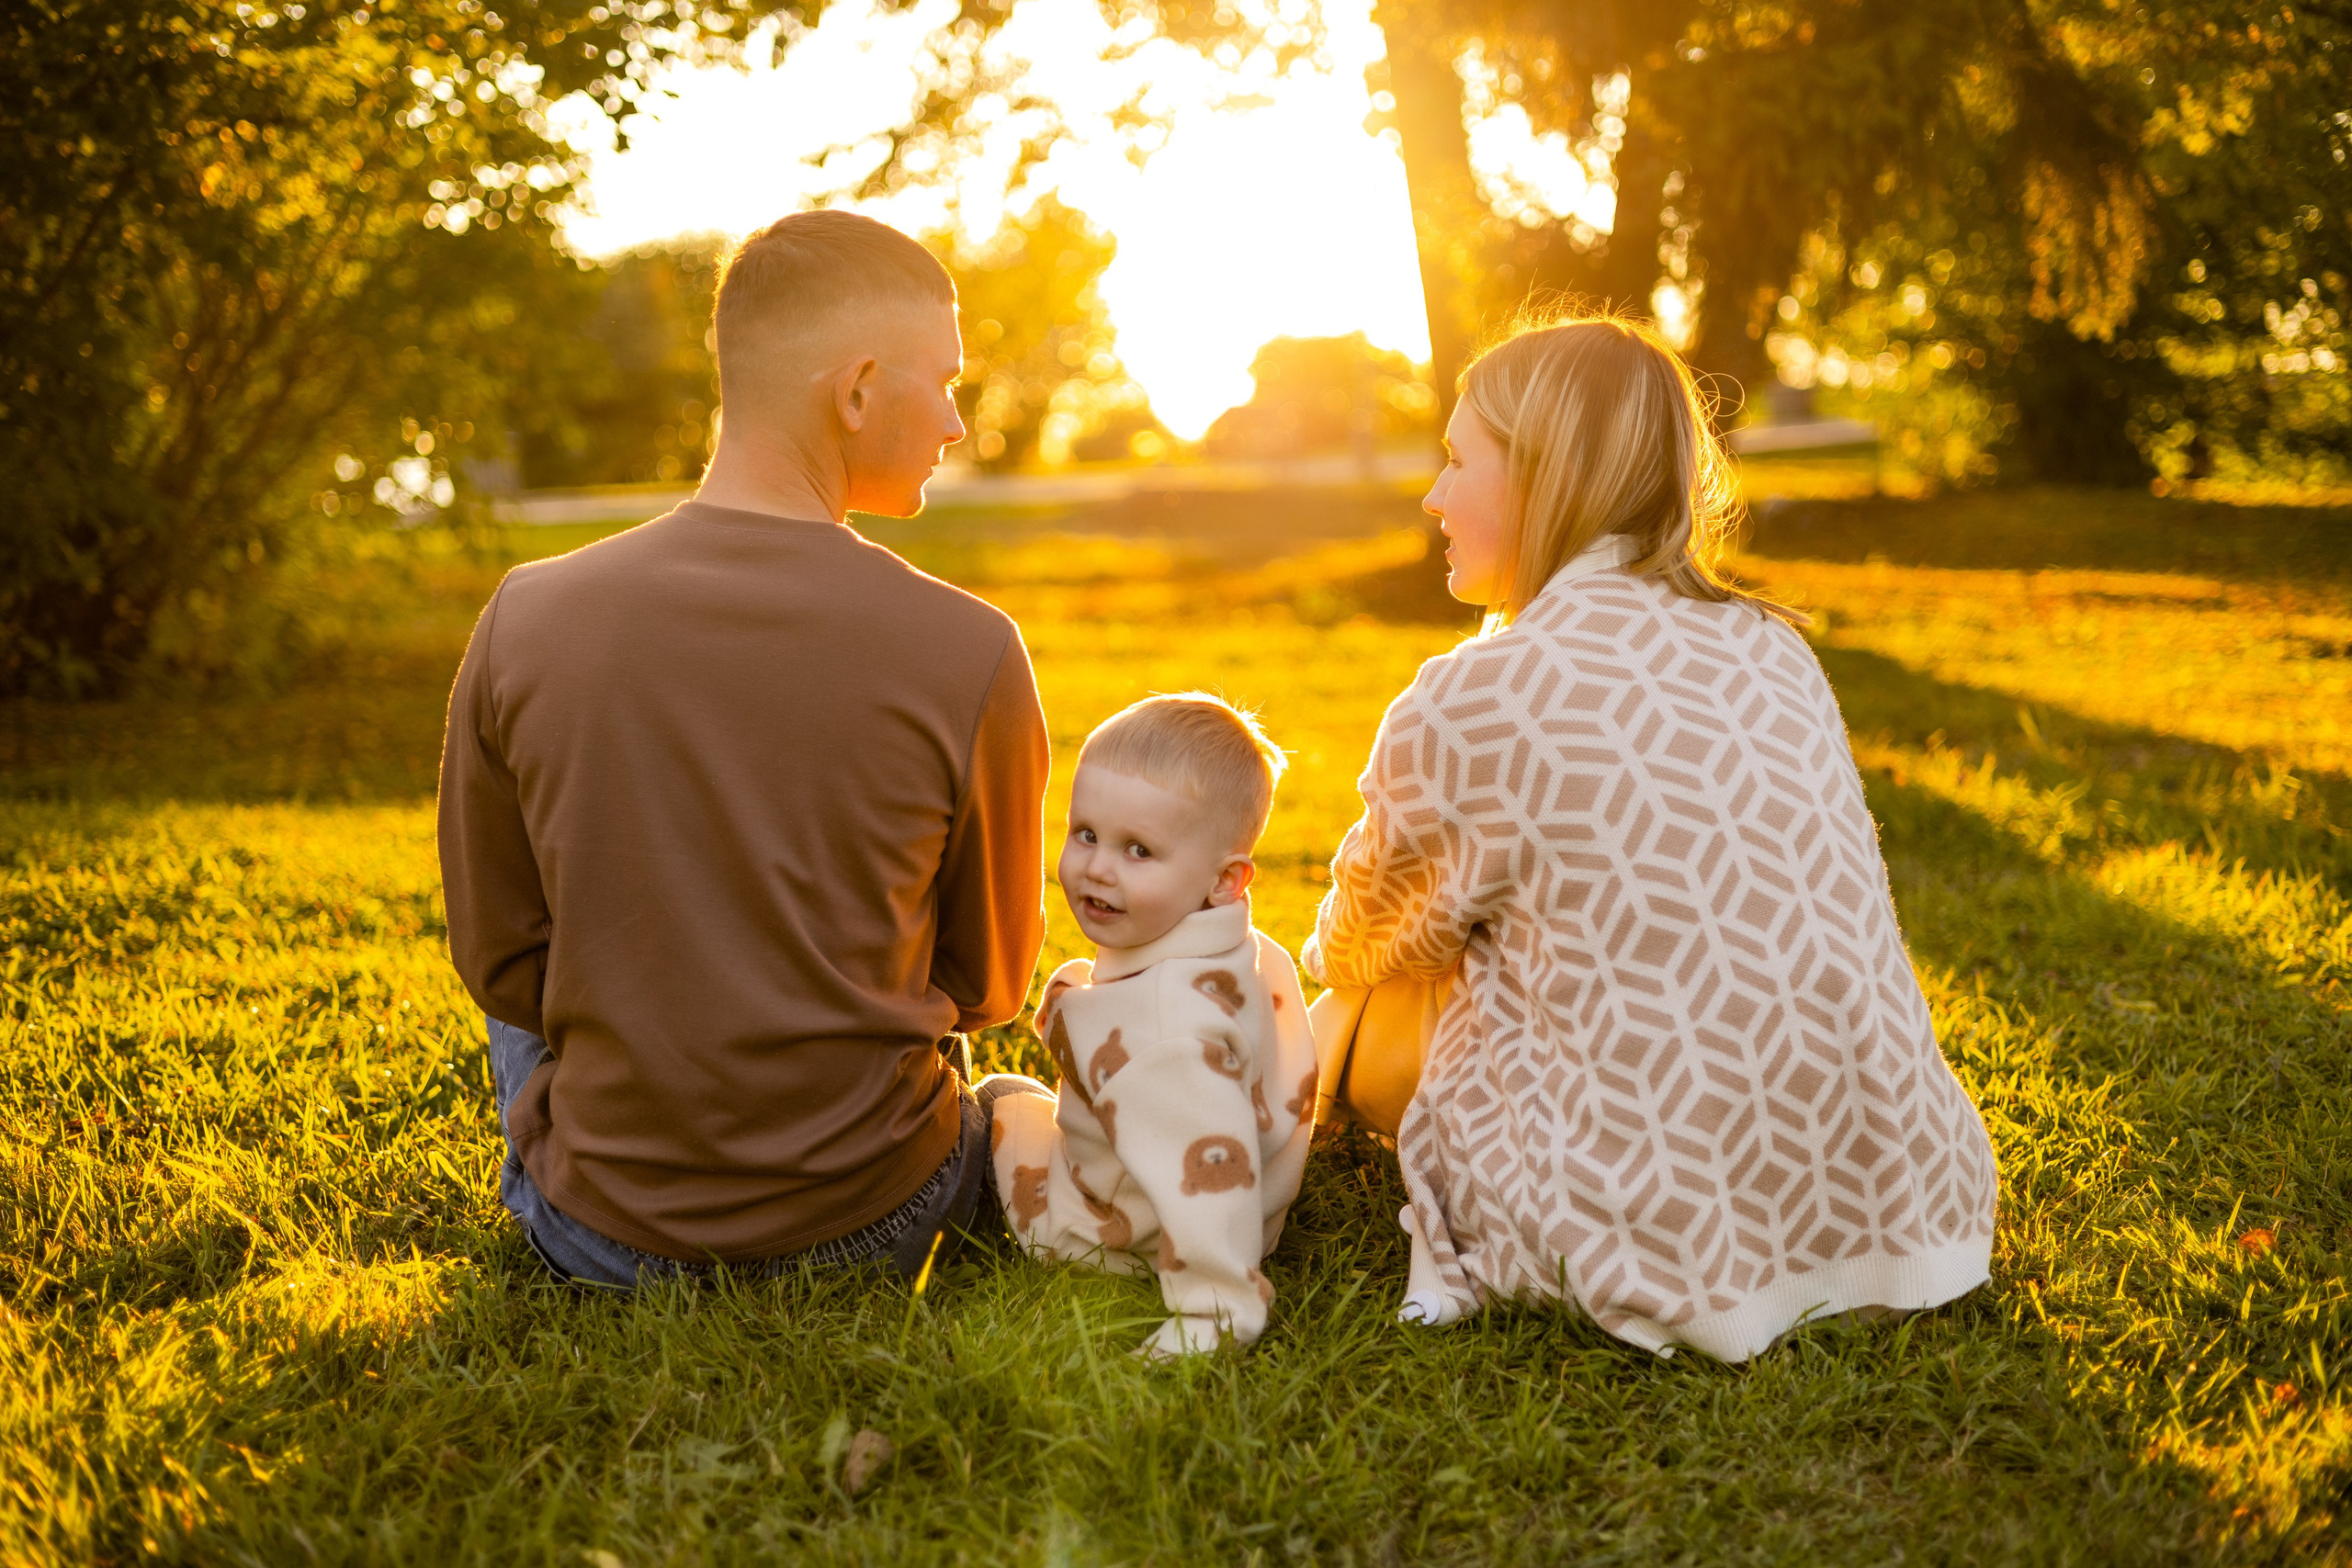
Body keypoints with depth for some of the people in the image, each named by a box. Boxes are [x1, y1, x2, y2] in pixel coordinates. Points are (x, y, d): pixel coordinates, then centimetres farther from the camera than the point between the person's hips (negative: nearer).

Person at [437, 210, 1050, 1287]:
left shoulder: (527, 621, -12)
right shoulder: (968, 653, -17)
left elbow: (500, 962, -1)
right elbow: (990, 983, -2)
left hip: (603, 1236, 0)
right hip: (867, 1227, 0)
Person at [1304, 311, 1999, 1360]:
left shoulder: (1460, 707, -9)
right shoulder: (1772, 646, 8)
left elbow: (1359, 951, 12)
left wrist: (1324, 967, 38)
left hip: (1693, 1267, -5)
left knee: (1383, 1021, 17)